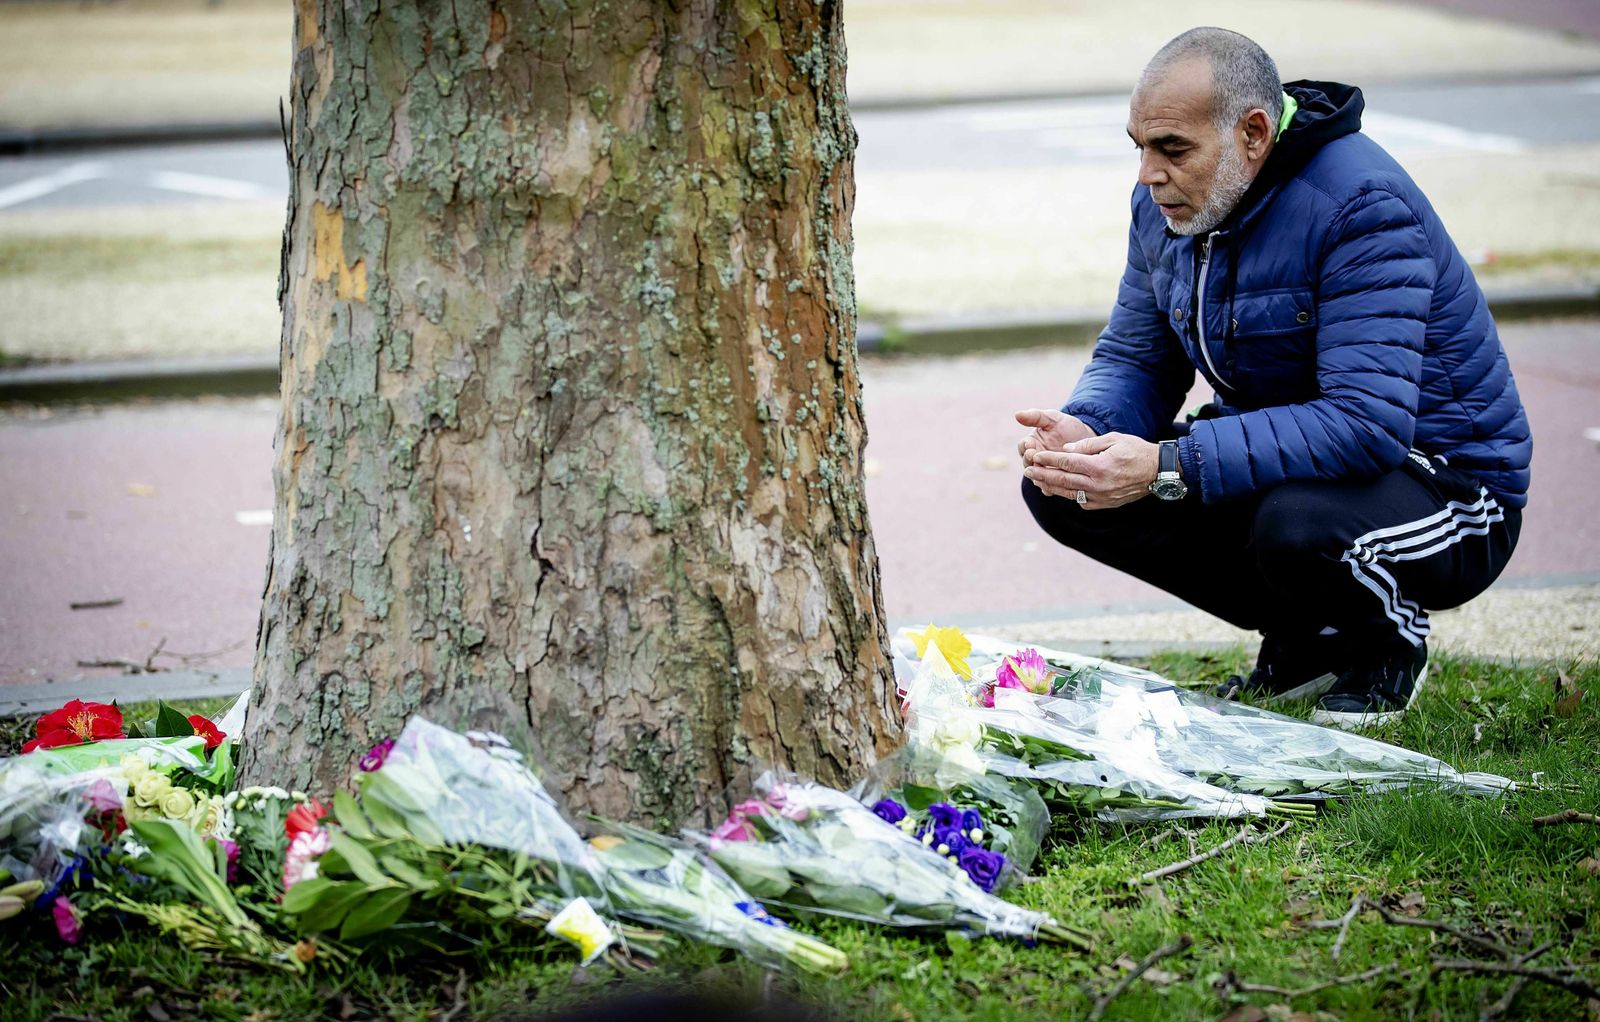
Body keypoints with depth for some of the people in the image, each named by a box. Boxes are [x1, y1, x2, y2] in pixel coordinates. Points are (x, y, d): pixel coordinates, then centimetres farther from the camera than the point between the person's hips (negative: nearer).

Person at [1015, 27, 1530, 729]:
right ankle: (1305, 638, 7)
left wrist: (1168, 467, -40)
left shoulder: (1362, 203, -27)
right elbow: (1134, 361, 7)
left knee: (1296, 524, -40)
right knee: (1060, 489, -8)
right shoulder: (1167, 203, -2)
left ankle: (1389, 637, -2)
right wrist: (1085, 432, -19)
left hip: (1444, 486, -8)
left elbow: (1367, 424, -35)